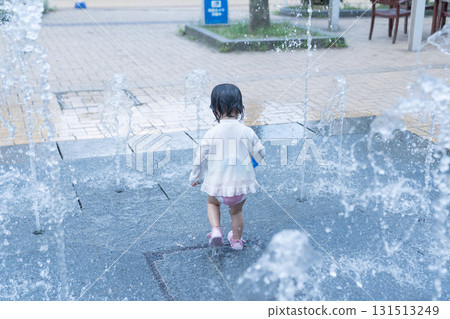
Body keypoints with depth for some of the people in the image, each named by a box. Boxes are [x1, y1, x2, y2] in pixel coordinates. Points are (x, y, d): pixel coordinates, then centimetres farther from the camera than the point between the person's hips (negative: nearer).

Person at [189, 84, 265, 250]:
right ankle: (237, 240, 42)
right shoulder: (247, 132, -11)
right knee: (236, 211, 27)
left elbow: (200, 159, -4)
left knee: (212, 202, 30)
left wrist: (194, 178, 13)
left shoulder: (211, 134, -13)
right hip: (242, 183, 1)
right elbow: (260, 154, 1)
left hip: (218, 185, -1)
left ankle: (216, 229, 10)